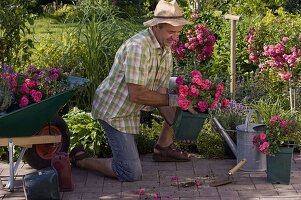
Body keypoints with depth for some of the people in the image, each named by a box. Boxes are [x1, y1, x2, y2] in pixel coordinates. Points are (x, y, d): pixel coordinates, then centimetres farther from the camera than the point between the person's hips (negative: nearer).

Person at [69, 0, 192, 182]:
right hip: (113, 109, -9)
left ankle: (163, 148, 19)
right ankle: (79, 159, 6)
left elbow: (161, 93, 1)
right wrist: (171, 99, -23)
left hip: (131, 106, 9)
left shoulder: (167, 49, 1)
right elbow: (137, 95, -30)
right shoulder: (138, 47, -28)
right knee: (131, 174, -14)